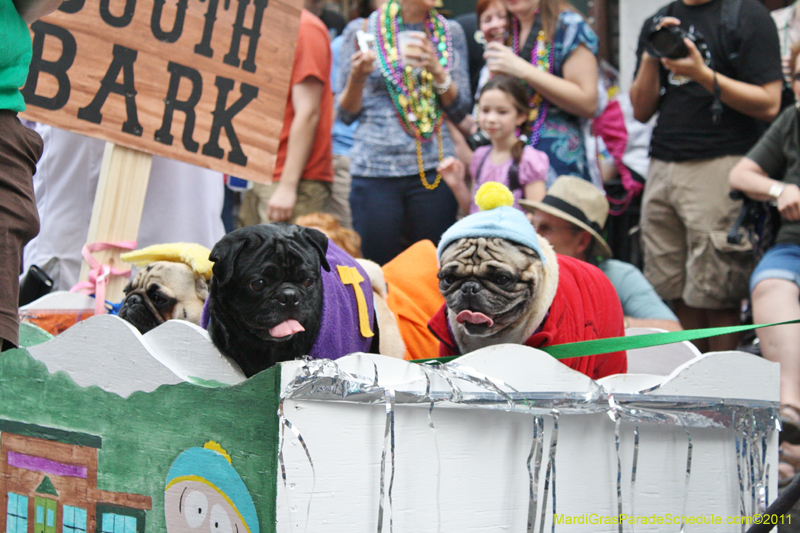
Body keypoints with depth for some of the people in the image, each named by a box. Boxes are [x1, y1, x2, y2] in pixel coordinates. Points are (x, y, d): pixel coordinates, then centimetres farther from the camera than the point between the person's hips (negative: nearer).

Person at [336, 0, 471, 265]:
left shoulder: (450, 32, 12)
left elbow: (460, 111, 8)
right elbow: (346, 113, 6)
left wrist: (437, 71, -8)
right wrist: (358, 76, -13)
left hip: (434, 166, 2)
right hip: (375, 169, -2)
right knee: (375, 266, -5)